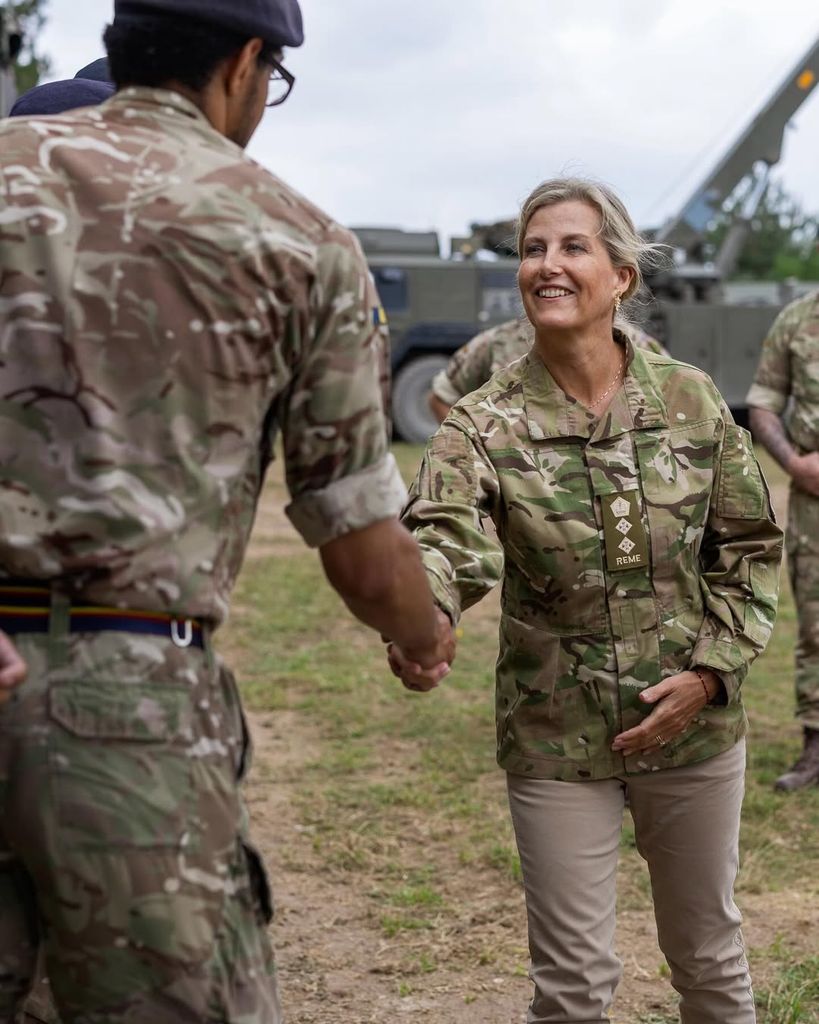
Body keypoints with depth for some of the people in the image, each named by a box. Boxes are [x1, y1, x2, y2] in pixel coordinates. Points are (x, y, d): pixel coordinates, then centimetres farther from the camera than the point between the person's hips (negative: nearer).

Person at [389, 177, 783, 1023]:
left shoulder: (690, 400, -4)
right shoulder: (485, 425, -11)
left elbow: (750, 546, 3)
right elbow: (445, 538, -30)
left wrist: (710, 670, -10)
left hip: (694, 726, 2)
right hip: (556, 738, -2)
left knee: (708, 956, 18)